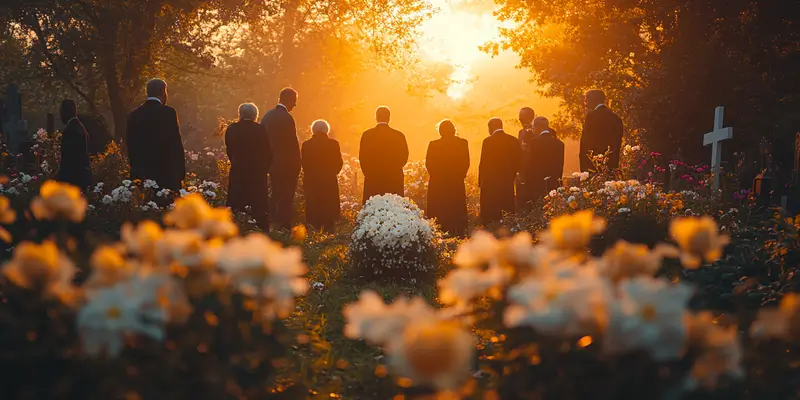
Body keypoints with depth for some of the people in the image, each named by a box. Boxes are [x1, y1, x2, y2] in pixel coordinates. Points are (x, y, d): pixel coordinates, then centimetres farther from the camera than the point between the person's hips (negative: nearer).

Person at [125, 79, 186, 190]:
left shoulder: (134, 115, 9)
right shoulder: (168, 113, -6)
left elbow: (130, 146, 12)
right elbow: (176, 144, -7)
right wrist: (181, 174, 0)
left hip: (141, 174, 5)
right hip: (166, 174, -5)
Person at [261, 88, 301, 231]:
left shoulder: (268, 115, 8)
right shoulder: (286, 118, -17)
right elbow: (293, 144, -17)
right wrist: (297, 166, -9)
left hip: (272, 164, 8)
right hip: (286, 165, -8)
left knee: (275, 194, 17)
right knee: (286, 197, -4)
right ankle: (284, 226, -3)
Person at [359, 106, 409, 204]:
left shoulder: (367, 135, -1)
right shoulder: (399, 136, -1)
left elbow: (362, 158, 2)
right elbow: (403, 159, 4)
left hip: (373, 181, 0)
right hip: (394, 181, 0)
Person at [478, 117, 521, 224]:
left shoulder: (488, 141, -9)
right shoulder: (513, 140, 5)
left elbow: (483, 163, -9)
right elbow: (518, 160, 7)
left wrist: (480, 182, 0)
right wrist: (511, 176, 16)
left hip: (490, 183, -5)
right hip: (508, 182, 5)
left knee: (489, 215, -1)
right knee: (508, 213, 10)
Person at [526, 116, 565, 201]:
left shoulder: (535, 142, -8)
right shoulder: (559, 143, 9)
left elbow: (530, 165, -6)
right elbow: (560, 166, 14)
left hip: (538, 185, -5)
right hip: (554, 185, 5)